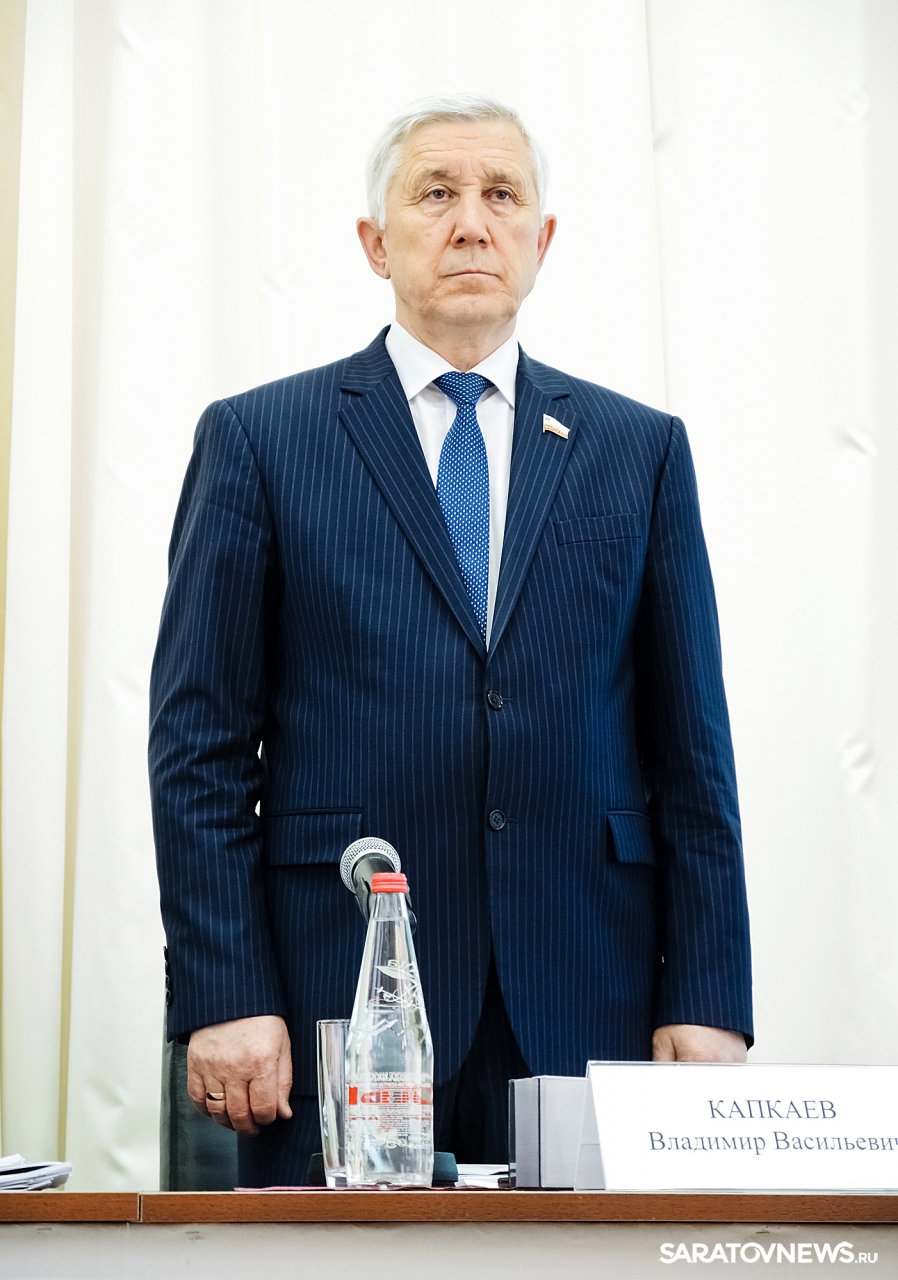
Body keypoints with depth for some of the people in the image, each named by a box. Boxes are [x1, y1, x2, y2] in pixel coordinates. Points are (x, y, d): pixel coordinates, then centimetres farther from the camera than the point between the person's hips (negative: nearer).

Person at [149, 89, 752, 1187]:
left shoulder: (640, 448, 11)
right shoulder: (257, 438, 6)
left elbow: (692, 748, 8)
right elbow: (200, 745, 1)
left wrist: (708, 998, 1)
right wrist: (222, 995, -7)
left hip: (589, 1004, 2)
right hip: (338, 1006, -1)